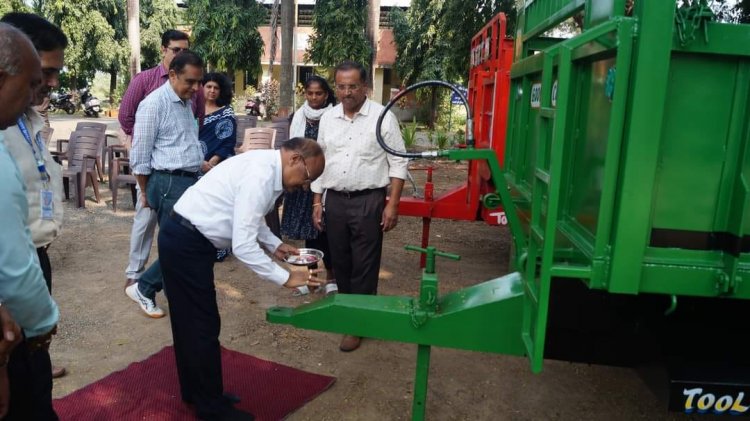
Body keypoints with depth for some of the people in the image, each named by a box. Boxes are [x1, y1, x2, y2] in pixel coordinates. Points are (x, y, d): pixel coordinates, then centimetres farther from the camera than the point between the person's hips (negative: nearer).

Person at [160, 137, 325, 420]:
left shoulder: (265, 166, 6)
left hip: (187, 240, 10)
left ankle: (195, 392, 36)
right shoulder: (260, 176, -25)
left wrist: (275, 244, 12)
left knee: (191, 322, 20)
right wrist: (285, 278, -22)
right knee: (203, 325, 1)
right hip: (186, 244, -10)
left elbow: (249, 217, 22)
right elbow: (243, 246, -28)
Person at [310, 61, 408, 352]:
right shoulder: (327, 119, 8)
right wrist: (317, 202, 10)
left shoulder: (383, 117, -6)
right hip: (334, 200, 5)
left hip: (368, 201, -4)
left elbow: (398, 163, -5)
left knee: (364, 266, 2)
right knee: (340, 262, 15)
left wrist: (393, 205, -10)